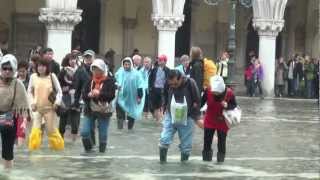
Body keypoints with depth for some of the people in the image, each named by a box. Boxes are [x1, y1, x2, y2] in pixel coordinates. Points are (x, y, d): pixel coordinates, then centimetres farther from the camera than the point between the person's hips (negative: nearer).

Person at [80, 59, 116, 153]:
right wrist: (89, 95, -20)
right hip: (90, 110, 3)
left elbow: (112, 95, -16)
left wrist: (99, 93, -28)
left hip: (104, 111, -3)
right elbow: (83, 95, 3)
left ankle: (102, 150, 23)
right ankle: (88, 148, 20)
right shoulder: (90, 81, 4)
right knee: (84, 132, -4)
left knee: (103, 133, 5)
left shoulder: (109, 81, -7)